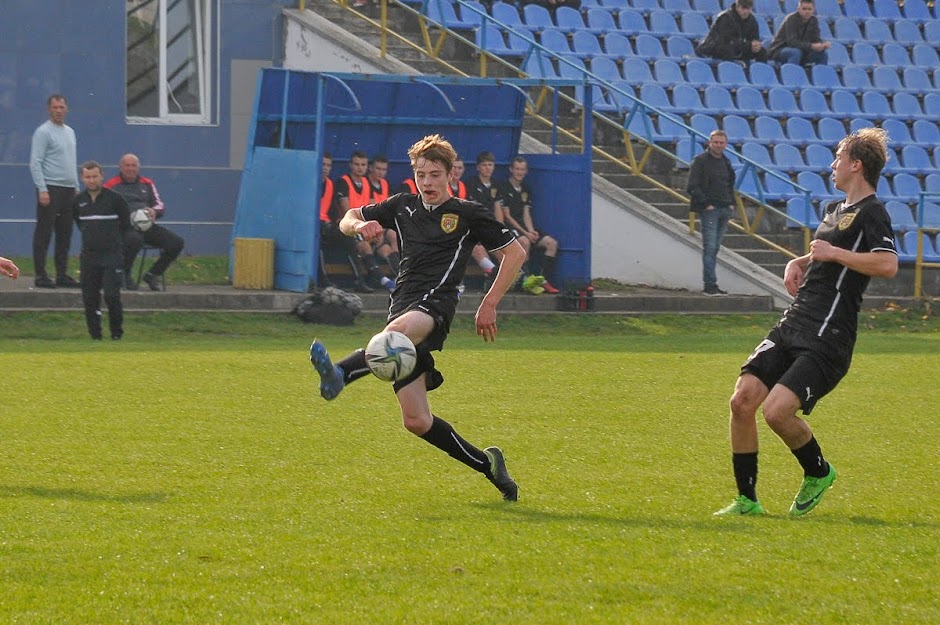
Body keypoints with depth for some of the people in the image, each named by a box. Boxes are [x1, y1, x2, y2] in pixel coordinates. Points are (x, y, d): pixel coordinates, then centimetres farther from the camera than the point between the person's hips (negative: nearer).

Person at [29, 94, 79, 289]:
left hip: (68, 190, 8)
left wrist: (76, 188, 18)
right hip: (50, 189, -8)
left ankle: (62, 274, 13)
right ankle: (41, 275, -5)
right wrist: (42, 190, -20)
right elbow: (35, 163, -13)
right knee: (44, 233, -6)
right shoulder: (43, 132, -7)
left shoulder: (70, 132, 17)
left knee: (65, 234, 8)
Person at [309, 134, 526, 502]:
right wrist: (360, 226, 2)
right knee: (416, 421, -3)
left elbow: (515, 253, 14)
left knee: (399, 330, -43)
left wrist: (489, 305, 7)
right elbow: (347, 221, 28)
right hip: (403, 303, 5)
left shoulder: (467, 214, 10)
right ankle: (487, 464, 12)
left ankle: (338, 375, -68)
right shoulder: (403, 207, 22)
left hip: (435, 303, -5)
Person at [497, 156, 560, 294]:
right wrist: (525, 233, -15)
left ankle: (545, 281, -15)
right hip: (509, 227, -7)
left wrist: (531, 231, -9)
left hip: (525, 228, 7)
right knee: (525, 241, -36)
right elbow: (506, 216, -9)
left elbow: (526, 215, 11)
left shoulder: (525, 190, 18)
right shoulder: (504, 188, -4)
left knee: (552, 243, -11)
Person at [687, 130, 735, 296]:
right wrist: (706, 204, -14)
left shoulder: (725, 162, 17)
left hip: (724, 210, 7)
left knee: (714, 249, 7)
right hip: (709, 209, -7)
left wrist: (730, 203, 11)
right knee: (710, 248, -10)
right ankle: (710, 284, -13)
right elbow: (692, 187, -10)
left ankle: (711, 284, 8)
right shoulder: (700, 161, -4)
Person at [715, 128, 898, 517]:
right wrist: (799, 262, 18)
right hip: (793, 325, 9)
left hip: (826, 339, -9)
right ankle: (746, 500, 6)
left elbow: (888, 265, -26)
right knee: (742, 400, -4)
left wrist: (833, 252, -17)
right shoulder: (834, 210, 21)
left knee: (776, 410, -20)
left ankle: (818, 472, 10)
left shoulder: (871, 213, -9)